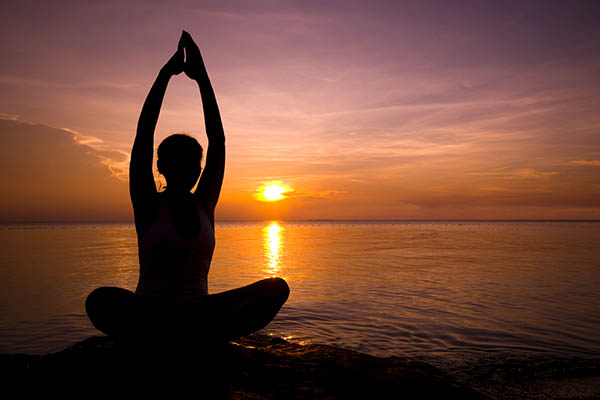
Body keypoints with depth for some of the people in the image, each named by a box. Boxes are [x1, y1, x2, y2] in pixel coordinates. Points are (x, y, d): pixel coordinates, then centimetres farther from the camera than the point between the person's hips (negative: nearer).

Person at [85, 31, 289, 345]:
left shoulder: (204, 204, 5)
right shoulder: (148, 205, -2)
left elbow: (217, 139, 0)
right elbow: (143, 134, -10)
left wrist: (201, 76, -1)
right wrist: (166, 72, -9)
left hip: (198, 313, 3)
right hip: (151, 315, -2)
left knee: (277, 288, -18)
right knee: (100, 301, -36)